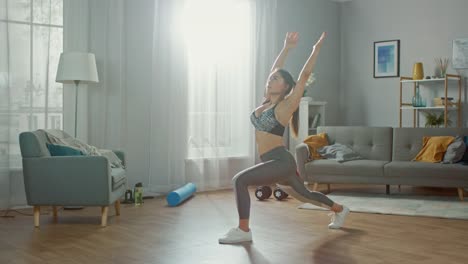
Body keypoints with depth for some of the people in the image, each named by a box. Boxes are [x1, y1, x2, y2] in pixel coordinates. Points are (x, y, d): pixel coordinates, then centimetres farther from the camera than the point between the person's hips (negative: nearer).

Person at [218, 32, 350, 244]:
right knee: (303, 194, 24)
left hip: (281, 161, -9)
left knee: (240, 180, -22)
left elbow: (304, 75, -12)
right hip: (274, 163, 9)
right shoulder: (267, 101, 10)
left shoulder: (286, 105, -10)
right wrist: (286, 48, 22)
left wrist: (316, 49, -8)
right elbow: (274, 70, 17)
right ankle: (340, 210, 44)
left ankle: (243, 231, -15)